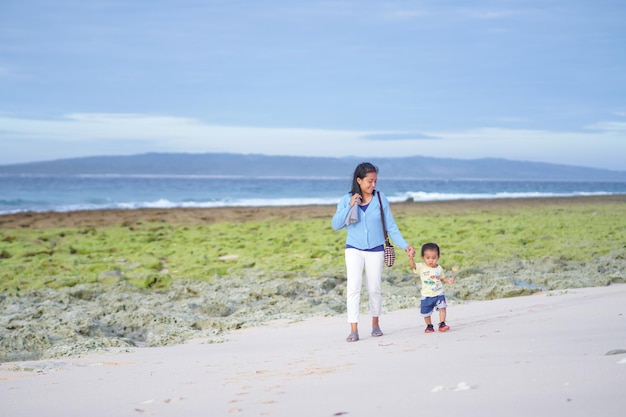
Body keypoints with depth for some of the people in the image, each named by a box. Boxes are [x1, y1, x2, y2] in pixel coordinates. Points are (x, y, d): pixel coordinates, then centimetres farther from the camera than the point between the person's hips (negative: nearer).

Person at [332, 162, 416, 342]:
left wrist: (405, 246, -6)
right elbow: (336, 225, -9)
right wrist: (350, 206, -19)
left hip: (376, 250, 1)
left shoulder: (381, 199, -3)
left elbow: (391, 226, 1)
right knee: (353, 288, -11)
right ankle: (353, 329, -9)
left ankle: (375, 324, 28)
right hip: (354, 250, -1)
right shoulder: (346, 200, -4)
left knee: (374, 289, 7)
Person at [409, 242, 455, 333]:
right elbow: (412, 265, -25)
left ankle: (442, 324, -8)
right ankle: (429, 326, 30)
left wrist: (448, 280, -4)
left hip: (439, 293, 1)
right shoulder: (421, 267, -9)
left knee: (442, 307, -17)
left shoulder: (439, 268, 1)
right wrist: (411, 257, -43)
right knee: (426, 313, 8)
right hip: (426, 295, -1)